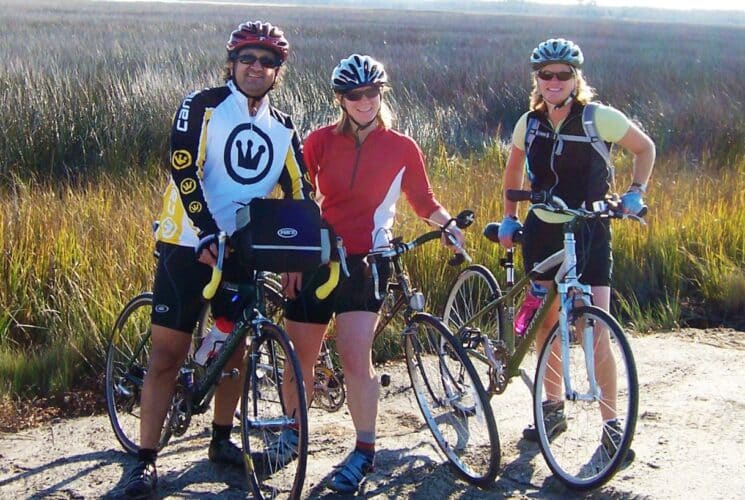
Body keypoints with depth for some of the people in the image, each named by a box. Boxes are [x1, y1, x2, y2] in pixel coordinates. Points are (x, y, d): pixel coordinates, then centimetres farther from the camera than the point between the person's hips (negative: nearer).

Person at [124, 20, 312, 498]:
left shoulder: (283, 128, 8)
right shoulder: (202, 107, -7)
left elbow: (299, 193, 8)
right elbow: (185, 173, -17)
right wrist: (208, 234, -26)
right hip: (188, 246, -4)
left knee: (235, 349, 11)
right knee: (168, 353, -4)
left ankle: (222, 439, 29)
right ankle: (147, 459, 2)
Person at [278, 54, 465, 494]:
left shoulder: (402, 148, -1)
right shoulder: (320, 142, 1)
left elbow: (423, 201, 10)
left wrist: (449, 223, -10)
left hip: (366, 260, -2)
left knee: (355, 354, -16)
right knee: (300, 356, 7)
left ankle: (365, 450, -2)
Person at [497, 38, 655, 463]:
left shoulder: (600, 118, -10)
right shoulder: (529, 123, 2)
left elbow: (645, 148, 3)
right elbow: (515, 167, 20)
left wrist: (635, 192, -8)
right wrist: (510, 217, 16)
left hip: (589, 235, -4)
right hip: (542, 234, 4)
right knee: (546, 323, 9)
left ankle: (613, 424, 0)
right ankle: (554, 407, 25)